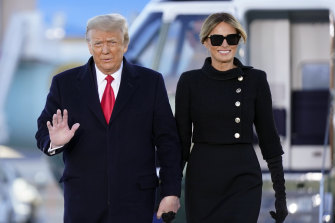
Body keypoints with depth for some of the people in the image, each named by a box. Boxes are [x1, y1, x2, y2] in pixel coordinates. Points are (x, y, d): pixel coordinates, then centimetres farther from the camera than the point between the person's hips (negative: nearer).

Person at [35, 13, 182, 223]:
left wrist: (171, 192, -3)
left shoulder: (151, 82, 4)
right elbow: (43, 132, 4)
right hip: (82, 201, 1)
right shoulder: (65, 84, 5)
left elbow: (168, 142, 3)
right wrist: (54, 141, -20)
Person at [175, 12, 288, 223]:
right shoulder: (190, 81, 4)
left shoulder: (255, 79, 3)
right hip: (201, 179, 1)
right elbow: (181, 137, 5)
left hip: (244, 179, -1)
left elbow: (268, 136, 5)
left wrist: (280, 191, 2)